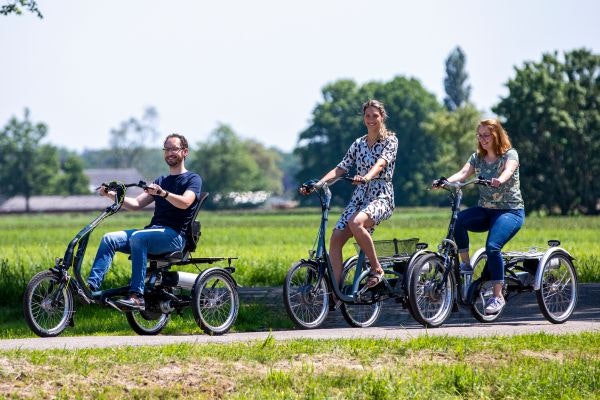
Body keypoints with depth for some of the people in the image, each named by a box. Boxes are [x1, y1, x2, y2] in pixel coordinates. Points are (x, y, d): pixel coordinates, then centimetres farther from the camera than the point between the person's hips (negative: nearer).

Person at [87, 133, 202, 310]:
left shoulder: (193, 179, 5)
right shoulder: (160, 181, 25)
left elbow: (185, 202, -17)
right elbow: (136, 204, 15)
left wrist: (162, 193, -34)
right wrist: (112, 195, -1)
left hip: (175, 235, -7)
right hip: (153, 232, 7)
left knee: (138, 238, -36)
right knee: (109, 239, -14)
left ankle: (137, 297, -41)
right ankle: (92, 285, -25)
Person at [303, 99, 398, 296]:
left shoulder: (390, 140, 0)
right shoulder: (358, 144, 15)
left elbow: (381, 162, -18)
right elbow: (341, 168, 9)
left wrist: (367, 176, -39)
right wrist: (319, 182, -7)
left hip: (381, 197, -6)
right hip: (359, 198, 6)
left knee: (355, 223, -36)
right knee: (335, 239, -13)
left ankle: (377, 269, -19)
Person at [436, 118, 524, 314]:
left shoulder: (510, 154, -3)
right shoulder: (477, 157, 11)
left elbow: (508, 170, -25)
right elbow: (463, 173, -6)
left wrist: (500, 180, -49)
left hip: (510, 211, -5)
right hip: (486, 210, 5)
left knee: (492, 246, -29)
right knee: (458, 220, -27)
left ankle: (498, 296, -22)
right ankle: (465, 265, -15)